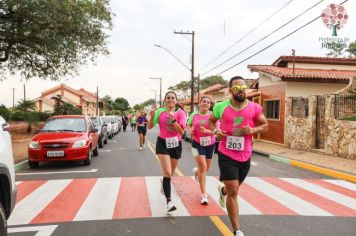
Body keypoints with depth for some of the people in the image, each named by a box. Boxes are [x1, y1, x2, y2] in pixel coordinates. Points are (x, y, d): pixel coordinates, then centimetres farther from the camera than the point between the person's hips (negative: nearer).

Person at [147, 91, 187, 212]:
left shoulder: (180, 112, -5)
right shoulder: (160, 111, -4)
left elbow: (182, 131, -14)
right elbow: (149, 127, -4)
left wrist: (173, 119, -24)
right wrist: (152, 116, -21)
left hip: (176, 144, 2)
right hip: (163, 143, -2)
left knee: (170, 173, 17)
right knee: (167, 173, -14)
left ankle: (164, 183, 50)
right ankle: (169, 202, -13)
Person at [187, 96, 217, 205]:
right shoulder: (194, 115, -4)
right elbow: (189, 125, 13)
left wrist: (206, 131, -29)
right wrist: (191, 130, -10)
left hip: (210, 144, 2)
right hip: (197, 144, -1)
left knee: (207, 168, 16)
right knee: (203, 166, -14)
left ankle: (196, 171, 55)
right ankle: (204, 194, -5)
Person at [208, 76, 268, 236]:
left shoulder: (254, 108, -5)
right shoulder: (221, 107, -6)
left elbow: (265, 126, 6)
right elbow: (210, 121, 12)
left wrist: (253, 130, -15)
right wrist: (215, 131, -9)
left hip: (245, 156, 3)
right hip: (226, 155, -3)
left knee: (233, 189, 22)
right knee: (233, 192, -6)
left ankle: (223, 190, 61)